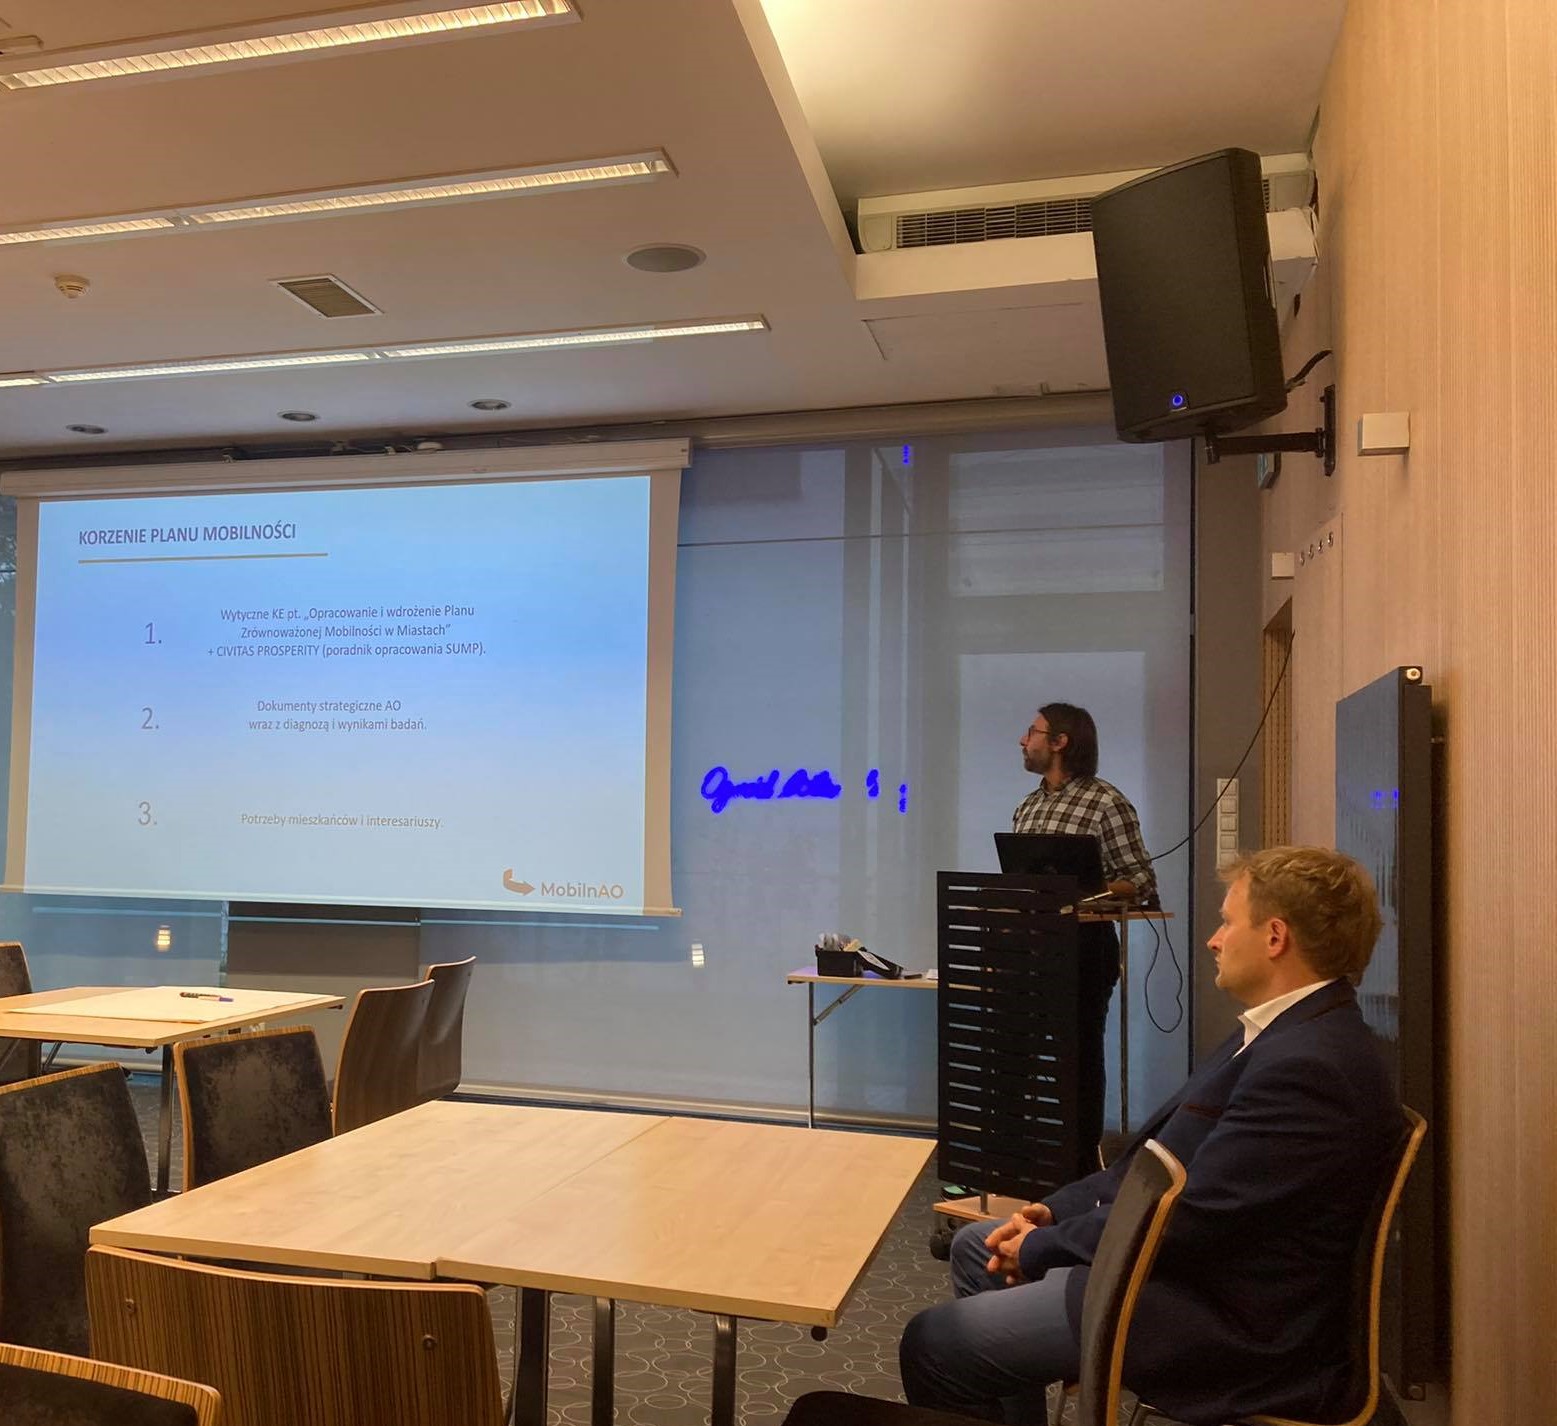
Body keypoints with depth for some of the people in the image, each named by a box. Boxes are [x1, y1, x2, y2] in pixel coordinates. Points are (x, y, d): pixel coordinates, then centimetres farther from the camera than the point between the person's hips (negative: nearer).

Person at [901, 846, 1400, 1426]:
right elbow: (1168, 1157, 12)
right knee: (977, 1247, 18)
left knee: (932, 1345, -10)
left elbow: (1189, 1219, -26)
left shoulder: (1308, 1066, -27)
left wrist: (1041, 1245, -12)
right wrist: (1057, 1209, 3)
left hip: (1227, 1322, -11)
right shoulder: (1289, 1032, 9)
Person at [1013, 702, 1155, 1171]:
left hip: (1083, 944, -7)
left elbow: (1142, 884, -10)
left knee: (1079, 1055, 2)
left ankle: (1082, 1165, 14)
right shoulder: (1027, 806, 14)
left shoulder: (1105, 802, -8)